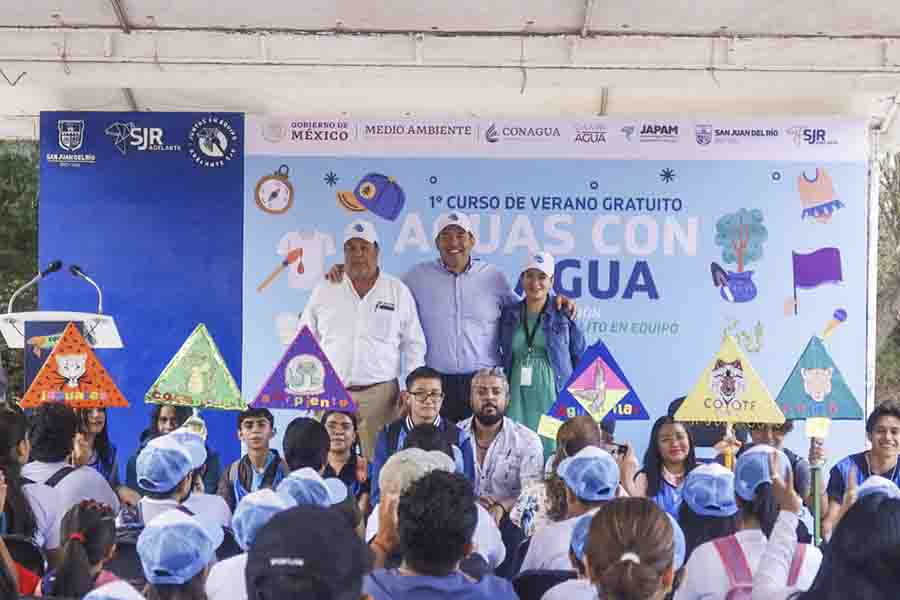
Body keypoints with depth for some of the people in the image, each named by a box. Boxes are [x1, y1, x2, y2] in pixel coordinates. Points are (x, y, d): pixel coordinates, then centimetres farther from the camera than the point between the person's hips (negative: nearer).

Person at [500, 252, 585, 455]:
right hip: (518, 398, 2)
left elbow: (580, 358, 6)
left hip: (553, 397, -2)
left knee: (551, 450, -4)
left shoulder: (564, 314, 3)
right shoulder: (508, 315, 10)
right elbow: (502, 358, 16)